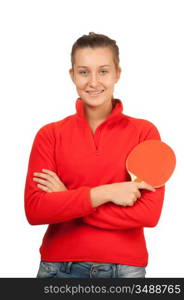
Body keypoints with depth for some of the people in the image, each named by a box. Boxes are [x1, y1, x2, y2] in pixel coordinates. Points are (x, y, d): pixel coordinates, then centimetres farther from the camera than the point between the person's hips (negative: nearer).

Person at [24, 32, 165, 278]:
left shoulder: (144, 131, -4)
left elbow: (149, 213, -13)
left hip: (125, 267, 0)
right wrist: (104, 192, -19)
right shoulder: (50, 134, -1)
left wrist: (64, 202, -12)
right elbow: (34, 210, -11)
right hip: (59, 267, 1)